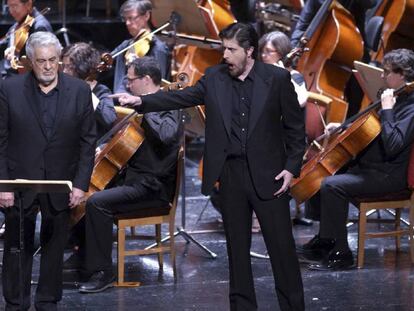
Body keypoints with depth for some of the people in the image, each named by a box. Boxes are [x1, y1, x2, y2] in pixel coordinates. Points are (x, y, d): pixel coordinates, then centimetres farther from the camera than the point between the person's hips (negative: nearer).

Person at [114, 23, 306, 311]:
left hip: (267, 174, -3)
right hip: (230, 174, 3)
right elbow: (182, 97, -1)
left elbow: (295, 126, -2)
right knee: (237, 246, 10)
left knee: (282, 245, 0)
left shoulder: (277, 78, -5)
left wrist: (292, 167, -7)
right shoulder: (214, 77, 4)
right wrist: (141, 101, -15)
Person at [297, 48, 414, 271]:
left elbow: (392, 146, -30)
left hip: (388, 175, -10)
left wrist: (386, 110, -25)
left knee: (332, 185, -27)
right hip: (369, 166, 10)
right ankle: (325, 239, 15)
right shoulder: (394, 98, 12)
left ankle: (340, 254, -21)